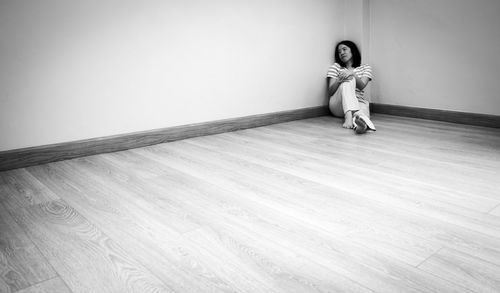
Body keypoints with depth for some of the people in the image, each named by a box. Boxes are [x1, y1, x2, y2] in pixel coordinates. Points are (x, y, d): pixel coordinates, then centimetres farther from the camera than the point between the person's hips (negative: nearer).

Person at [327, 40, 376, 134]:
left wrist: (353, 74, -25)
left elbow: (361, 86, -6)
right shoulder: (336, 67, 14)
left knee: (364, 107, -36)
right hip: (338, 105, -1)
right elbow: (330, 92, 1)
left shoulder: (365, 68, 16)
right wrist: (339, 80, -20)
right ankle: (349, 116, -54)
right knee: (348, 80, -29)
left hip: (358, 102, 1)